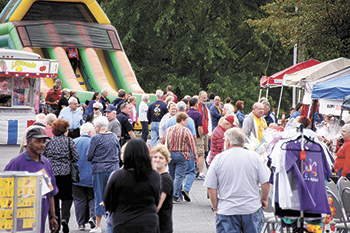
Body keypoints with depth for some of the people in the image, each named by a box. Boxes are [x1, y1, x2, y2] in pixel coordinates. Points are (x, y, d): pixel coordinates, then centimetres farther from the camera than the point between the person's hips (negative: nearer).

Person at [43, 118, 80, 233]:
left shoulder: (48, 142, 3)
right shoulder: (69, 141, -2)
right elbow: (76, 157, -5)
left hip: (50, 173, 2)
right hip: (65, 173, -2)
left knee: (53, 198, 10)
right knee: (67, 197, 8)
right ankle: (65, 217, -16)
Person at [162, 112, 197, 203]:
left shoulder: (168, 130, 4)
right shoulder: (186, 131, -10)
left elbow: (163, 142, 11)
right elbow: (192, 145, -8)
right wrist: (195, 156, 2)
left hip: (170, 154, 5)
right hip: (182, 156, -5)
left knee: (171, 176, 16)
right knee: (179, 176, -2)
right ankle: (175, 197, -6)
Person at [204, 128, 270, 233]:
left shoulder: (218, 159, -3)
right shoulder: (254, 156, 0)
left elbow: (211, 188, -3)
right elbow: (265, 183, -1)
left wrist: (215, 208, 8)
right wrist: (264, 200, 15)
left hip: (226, 211, -1)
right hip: (252, 209, 1)